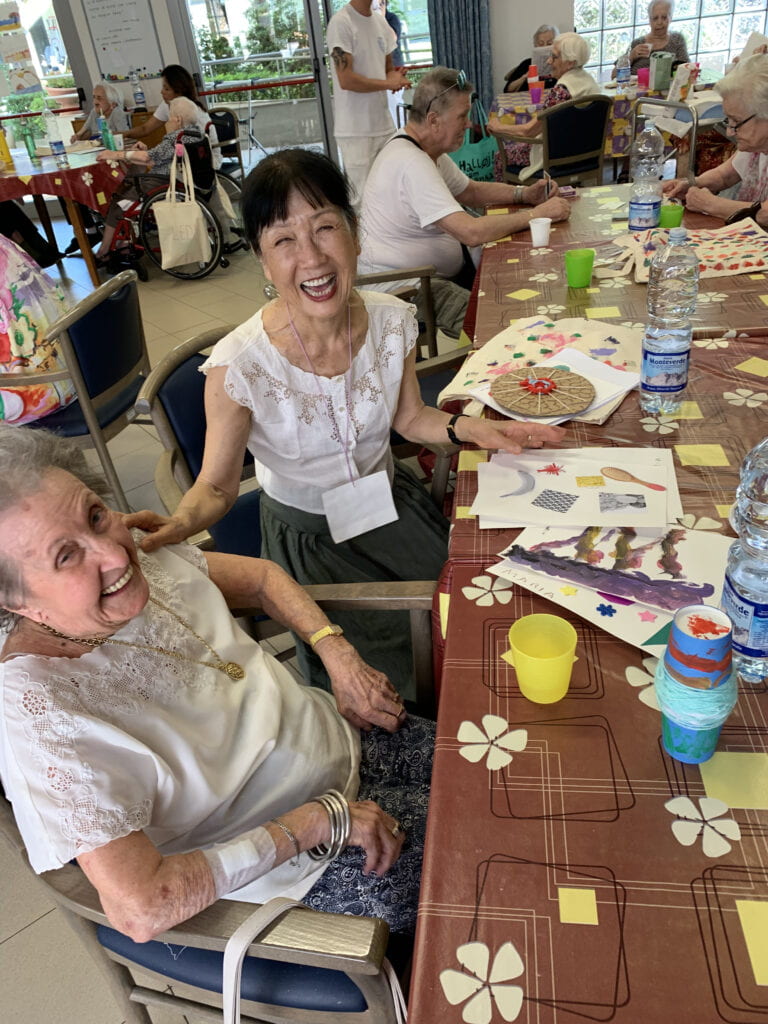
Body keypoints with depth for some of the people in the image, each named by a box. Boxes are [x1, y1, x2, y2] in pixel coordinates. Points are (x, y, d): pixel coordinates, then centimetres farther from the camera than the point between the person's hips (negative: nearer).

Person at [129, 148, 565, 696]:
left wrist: (468, 427, -13)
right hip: (307, 535, -4)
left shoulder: (392, 320, -14)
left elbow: (409, 416, 4)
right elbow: (217, 486, -17)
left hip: (389, 499, 5)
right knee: (387, 685, -8)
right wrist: (178, 524, -38)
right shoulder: (238, 367, -27)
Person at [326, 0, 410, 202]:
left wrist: (396, 75, 0)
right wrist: (389, 82, -9)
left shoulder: (380, 21, 14)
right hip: (356, 130, -7)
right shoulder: (340, 23, -9)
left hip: (385, 125, 7)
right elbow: (346, 80, -16)